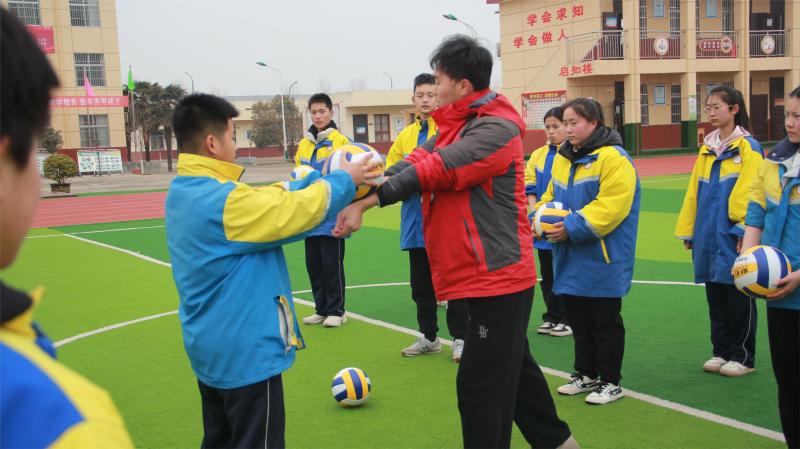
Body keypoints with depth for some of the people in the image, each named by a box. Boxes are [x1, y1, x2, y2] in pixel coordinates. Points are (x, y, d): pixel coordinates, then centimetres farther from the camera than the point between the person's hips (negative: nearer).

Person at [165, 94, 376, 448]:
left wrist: (320, 178, 8)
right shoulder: (225, 201, -25)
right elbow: (295, 211, -20)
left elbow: (270, 200, 8)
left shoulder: (182, 192, 5)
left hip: (211, 348, 10)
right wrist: (345, 180, -4)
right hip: (245, 352, -10)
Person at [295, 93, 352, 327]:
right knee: (313, 264, 10)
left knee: (332, 263, -2)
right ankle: (321, 308, 22)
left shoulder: (340, 141, -4)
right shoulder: (303, 144, 12)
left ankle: (336, 310, 10)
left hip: (332, 214, -6)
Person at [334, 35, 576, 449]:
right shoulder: (457, 126, 12)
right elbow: (416, 162, 0)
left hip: (497, 276, -10)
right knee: (512, 367, 22)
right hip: (490, 275, 10)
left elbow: (435, 170, -25)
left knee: (481, 384, -2)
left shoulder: (496, 130, -17)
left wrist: (367, 201, -25)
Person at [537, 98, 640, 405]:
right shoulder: (563, 158, 11)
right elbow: (551, 196, 18)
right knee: (578, 320, 16)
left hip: (603, 259, -8)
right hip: (571, 258, 8)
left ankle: (611, 382, 17)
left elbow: (611, 206, -23)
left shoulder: (613, 158, -15)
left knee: (605, 322, 4)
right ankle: (586, 374, 30)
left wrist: (573, 227, -26)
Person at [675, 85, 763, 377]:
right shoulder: (707, 148, 11)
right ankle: (721, 351, 25)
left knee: (738, 297, 4)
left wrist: (744, 231, -16)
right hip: (708, 236, 6)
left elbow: (750, 193, -13)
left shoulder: (748, 147, -8)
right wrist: (688, 230, 11)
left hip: (733, 236, -6)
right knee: (716, 297, 13)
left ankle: (743, 357, 16)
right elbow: (694, 191, 12)